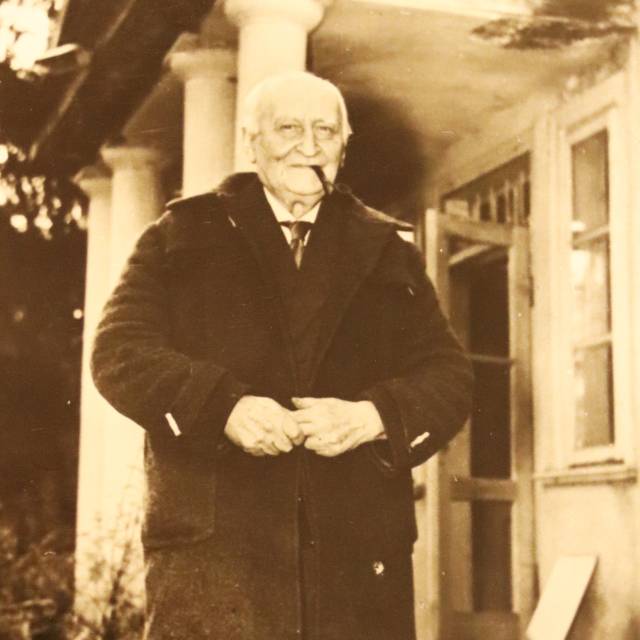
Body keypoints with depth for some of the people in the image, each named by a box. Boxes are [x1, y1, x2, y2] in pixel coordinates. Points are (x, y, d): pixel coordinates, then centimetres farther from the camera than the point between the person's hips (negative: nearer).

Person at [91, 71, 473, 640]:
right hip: (215, 541, -2)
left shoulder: (387, 253, 17)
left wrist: (373, 416, -11)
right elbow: (119, 350, 1)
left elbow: (449, 378, 10)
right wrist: (223, 406, -16)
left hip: (360, 549, 2)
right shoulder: (184, 235, 12)